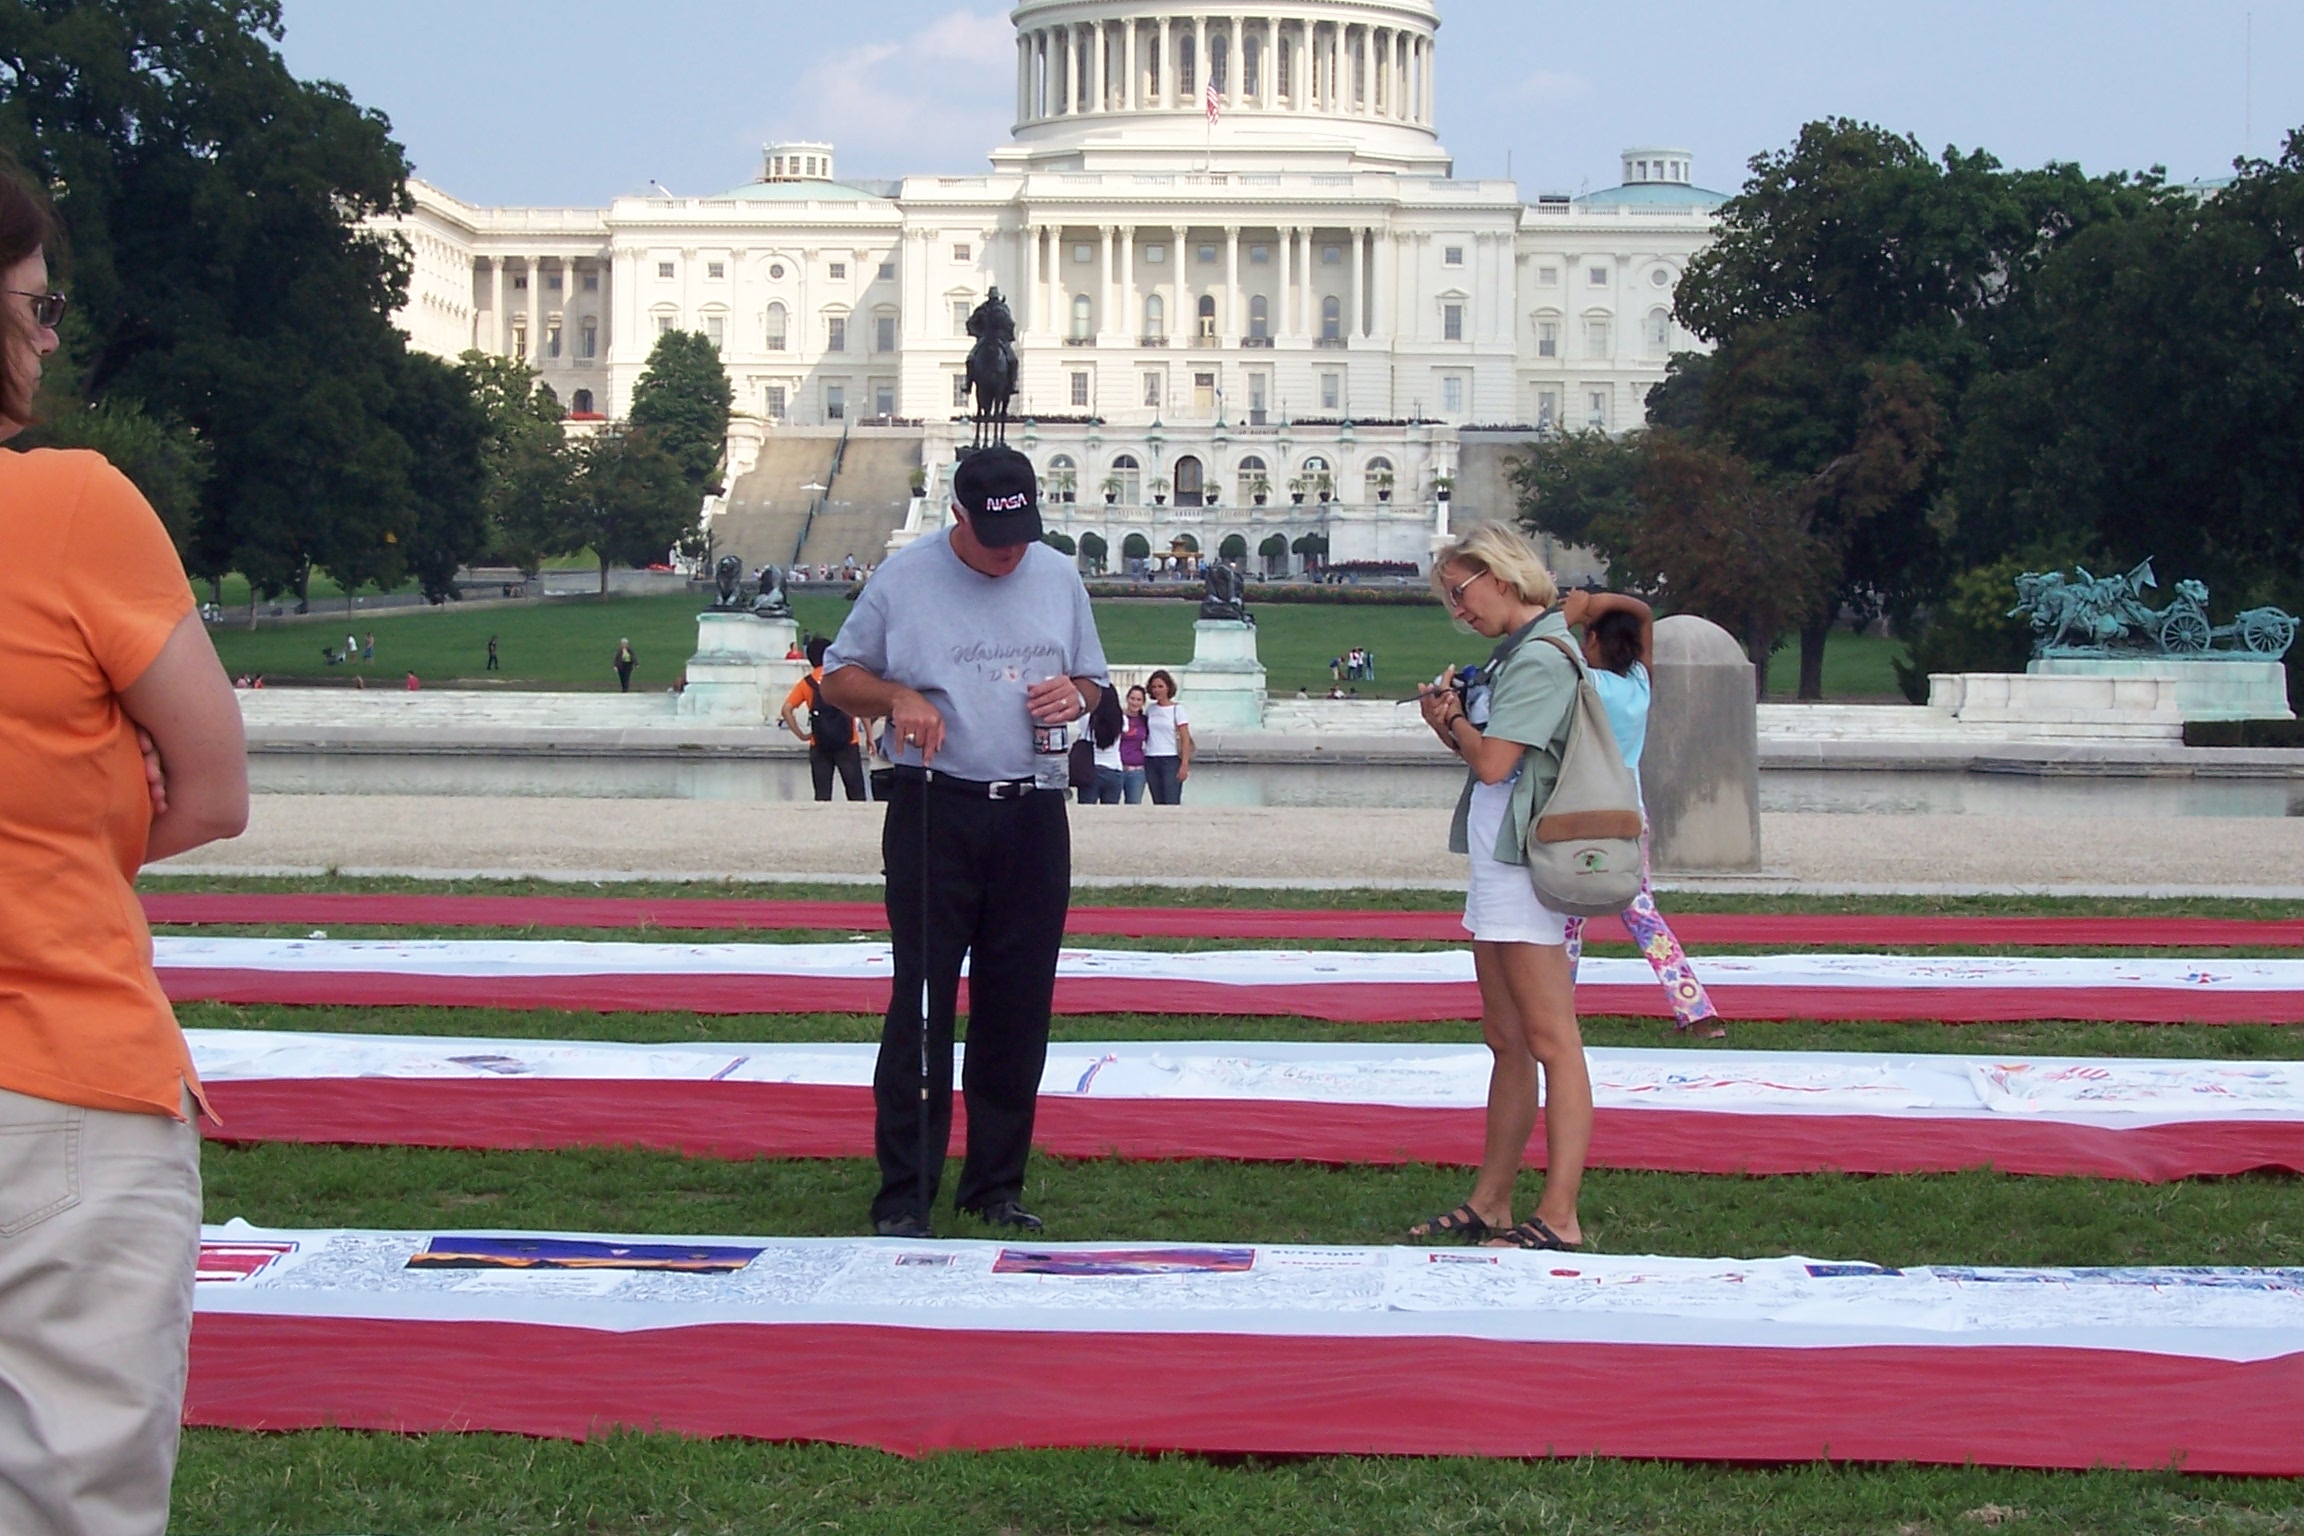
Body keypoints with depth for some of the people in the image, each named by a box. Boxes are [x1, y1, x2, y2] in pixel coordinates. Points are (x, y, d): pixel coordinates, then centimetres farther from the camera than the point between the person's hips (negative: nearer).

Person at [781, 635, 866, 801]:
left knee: (822, 796, 5)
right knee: (856, 794, 2)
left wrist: (801, 735, 1)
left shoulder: (806, 683, 5)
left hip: (819, 746, 1)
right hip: (847, 744, -1)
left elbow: (787, 709, -4)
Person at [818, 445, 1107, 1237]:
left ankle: (997, 1186, 15)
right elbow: (840, 676, 6)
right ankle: (904, 1195, -1)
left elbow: (1093, 680, 21)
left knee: (1018, 1007, 6)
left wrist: (1076, 696, -3)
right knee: (921, 1005, -5)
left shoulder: (1059, 578, 10)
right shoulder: (903, 577, 0)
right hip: (935, 811, -3)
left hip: (1033, 814, 3)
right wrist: (898, 696, -14)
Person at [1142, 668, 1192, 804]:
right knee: (1158, 804, 4)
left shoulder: (1177, 709, -1)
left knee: (1172, 803, -13)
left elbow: (1185, 739, -5)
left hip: (1171, 761, -5)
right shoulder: (1150, 709, 11)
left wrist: (1184, 765, -12)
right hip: (1151, 761, 5)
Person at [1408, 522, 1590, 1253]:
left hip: (1525, 866, -10)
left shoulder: (1541, 656, -13)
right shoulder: (1516, 653, 18)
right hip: (1497, 864, 10)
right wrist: (1451, 726, 4)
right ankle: (1489, 1206, 19)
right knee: (1507, 1044, 14)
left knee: (1551, 1042, -10)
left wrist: (1456, 723, 0)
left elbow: (1493, 762, -19)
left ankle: (1558, 1218, -11)